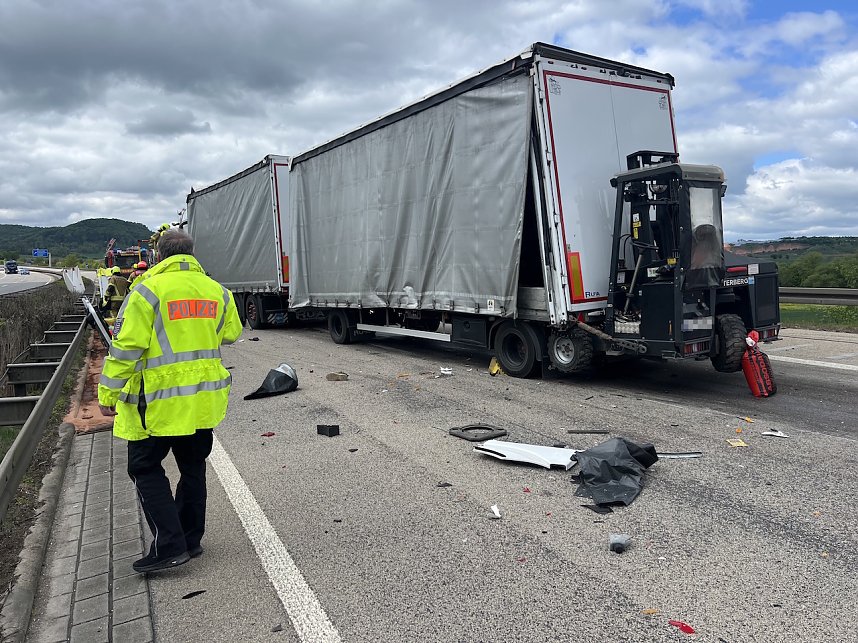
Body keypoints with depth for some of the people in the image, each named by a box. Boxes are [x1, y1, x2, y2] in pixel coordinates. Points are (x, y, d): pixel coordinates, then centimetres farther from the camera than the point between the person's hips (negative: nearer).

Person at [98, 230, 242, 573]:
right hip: (204, 399, 6)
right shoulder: (217, 291, 4)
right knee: (193, 467, 18)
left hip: (159, 402, -5)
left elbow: (126, 347, -14)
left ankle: (169, 545, 5)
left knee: (145, 467, 10)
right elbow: (230, 334, 16)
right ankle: (191, 539, 28)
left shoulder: (149, 290, -12)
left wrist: (108, 394, -6)